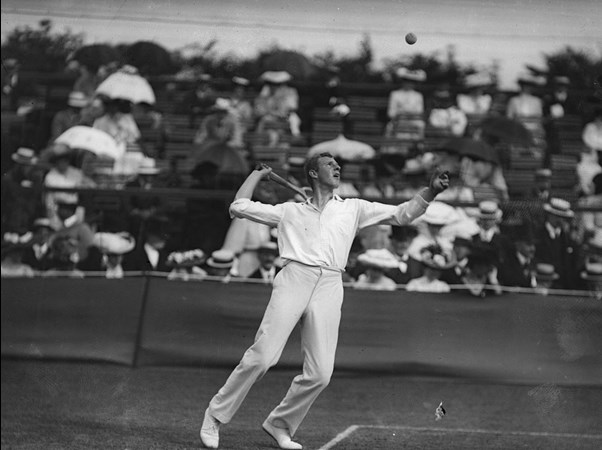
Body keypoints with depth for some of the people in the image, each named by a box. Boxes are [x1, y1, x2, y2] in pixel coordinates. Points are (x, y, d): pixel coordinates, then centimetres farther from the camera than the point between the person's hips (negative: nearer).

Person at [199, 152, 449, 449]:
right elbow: (239, 207, 21)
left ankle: (279, 424, 10)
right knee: (262, 356, -16)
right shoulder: (290, 211, 22)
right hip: (294, 278, -2)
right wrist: (257, 174, 31)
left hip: (329, 288, 2)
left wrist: (431, 191, 7)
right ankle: (216, 416, -4)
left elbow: (401, 214, 20)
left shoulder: (353, 209, 26)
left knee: (320, 374, -9)